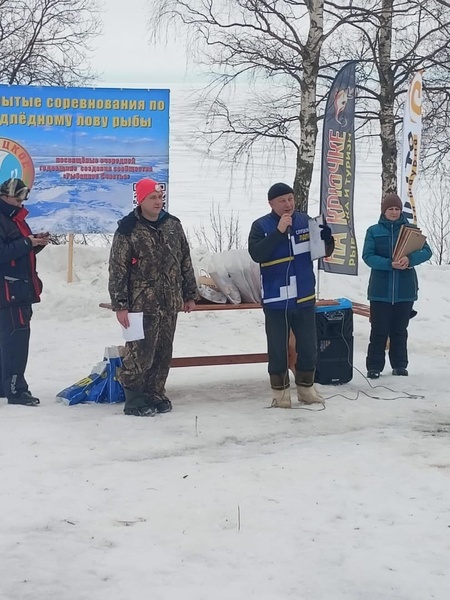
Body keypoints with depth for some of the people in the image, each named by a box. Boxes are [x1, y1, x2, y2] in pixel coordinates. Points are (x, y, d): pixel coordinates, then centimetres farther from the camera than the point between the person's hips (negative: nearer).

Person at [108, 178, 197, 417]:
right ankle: (134, 400, 3)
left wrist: (189, 295, 14)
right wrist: (120, 305, -12)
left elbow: (185, 262, 15)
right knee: (140, 353, -6)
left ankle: (155, 395, 21)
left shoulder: (173, 225, 9)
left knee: (163, 353, 9)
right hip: (142, 304, -5)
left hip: (169, 303, 5)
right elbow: (117, 270, -8)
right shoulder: (128, 230, -7)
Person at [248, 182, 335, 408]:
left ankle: (306, 388, 26)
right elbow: (256, 254, -21)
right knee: (278, 349, 4)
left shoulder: (305, 221, 4)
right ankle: (280, 392, 16)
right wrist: (279, 231, -25)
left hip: (305, 298, 3)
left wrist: (326, 235, -13)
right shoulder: (261, 226, -5)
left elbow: (325, 251, 9)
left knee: (308, 347, 12)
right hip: (276, 300, -3)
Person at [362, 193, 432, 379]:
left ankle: (399, 365, 18)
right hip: (380, 290, -1)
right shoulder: (374, 231, 4)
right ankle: (374, 366, 5)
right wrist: (390, 264, -22)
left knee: (400, 329, 9)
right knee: (379, 330, -1)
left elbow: (426, 251, -2)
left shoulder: (411, 229, 7)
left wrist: (410, 259, -23)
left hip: (405, 290, 1)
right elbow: (368, 256, -7)